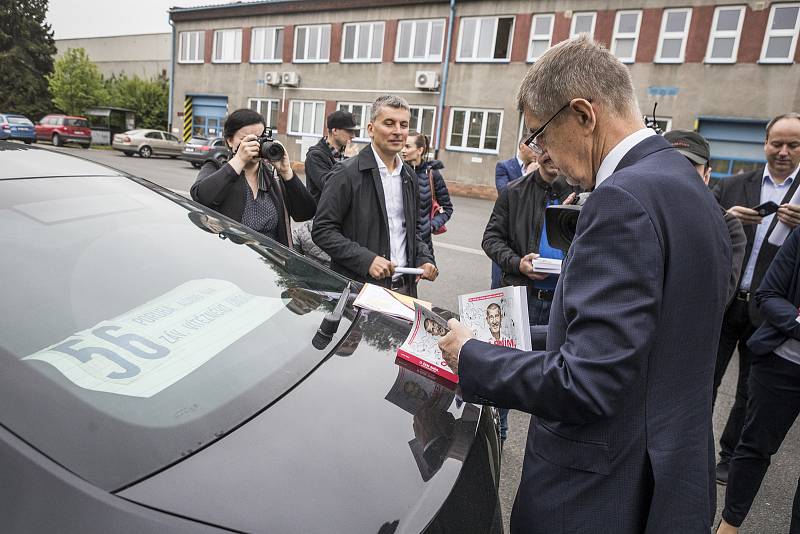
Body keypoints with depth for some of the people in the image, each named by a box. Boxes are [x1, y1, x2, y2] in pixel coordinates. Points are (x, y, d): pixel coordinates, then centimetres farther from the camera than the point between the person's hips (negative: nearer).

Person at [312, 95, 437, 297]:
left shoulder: (409, 177, 11)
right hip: (358, 288, -6)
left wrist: (424, 259, 3)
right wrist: (366, 259, -22)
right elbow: (322, 231, -13)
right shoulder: (347, 174, -10)